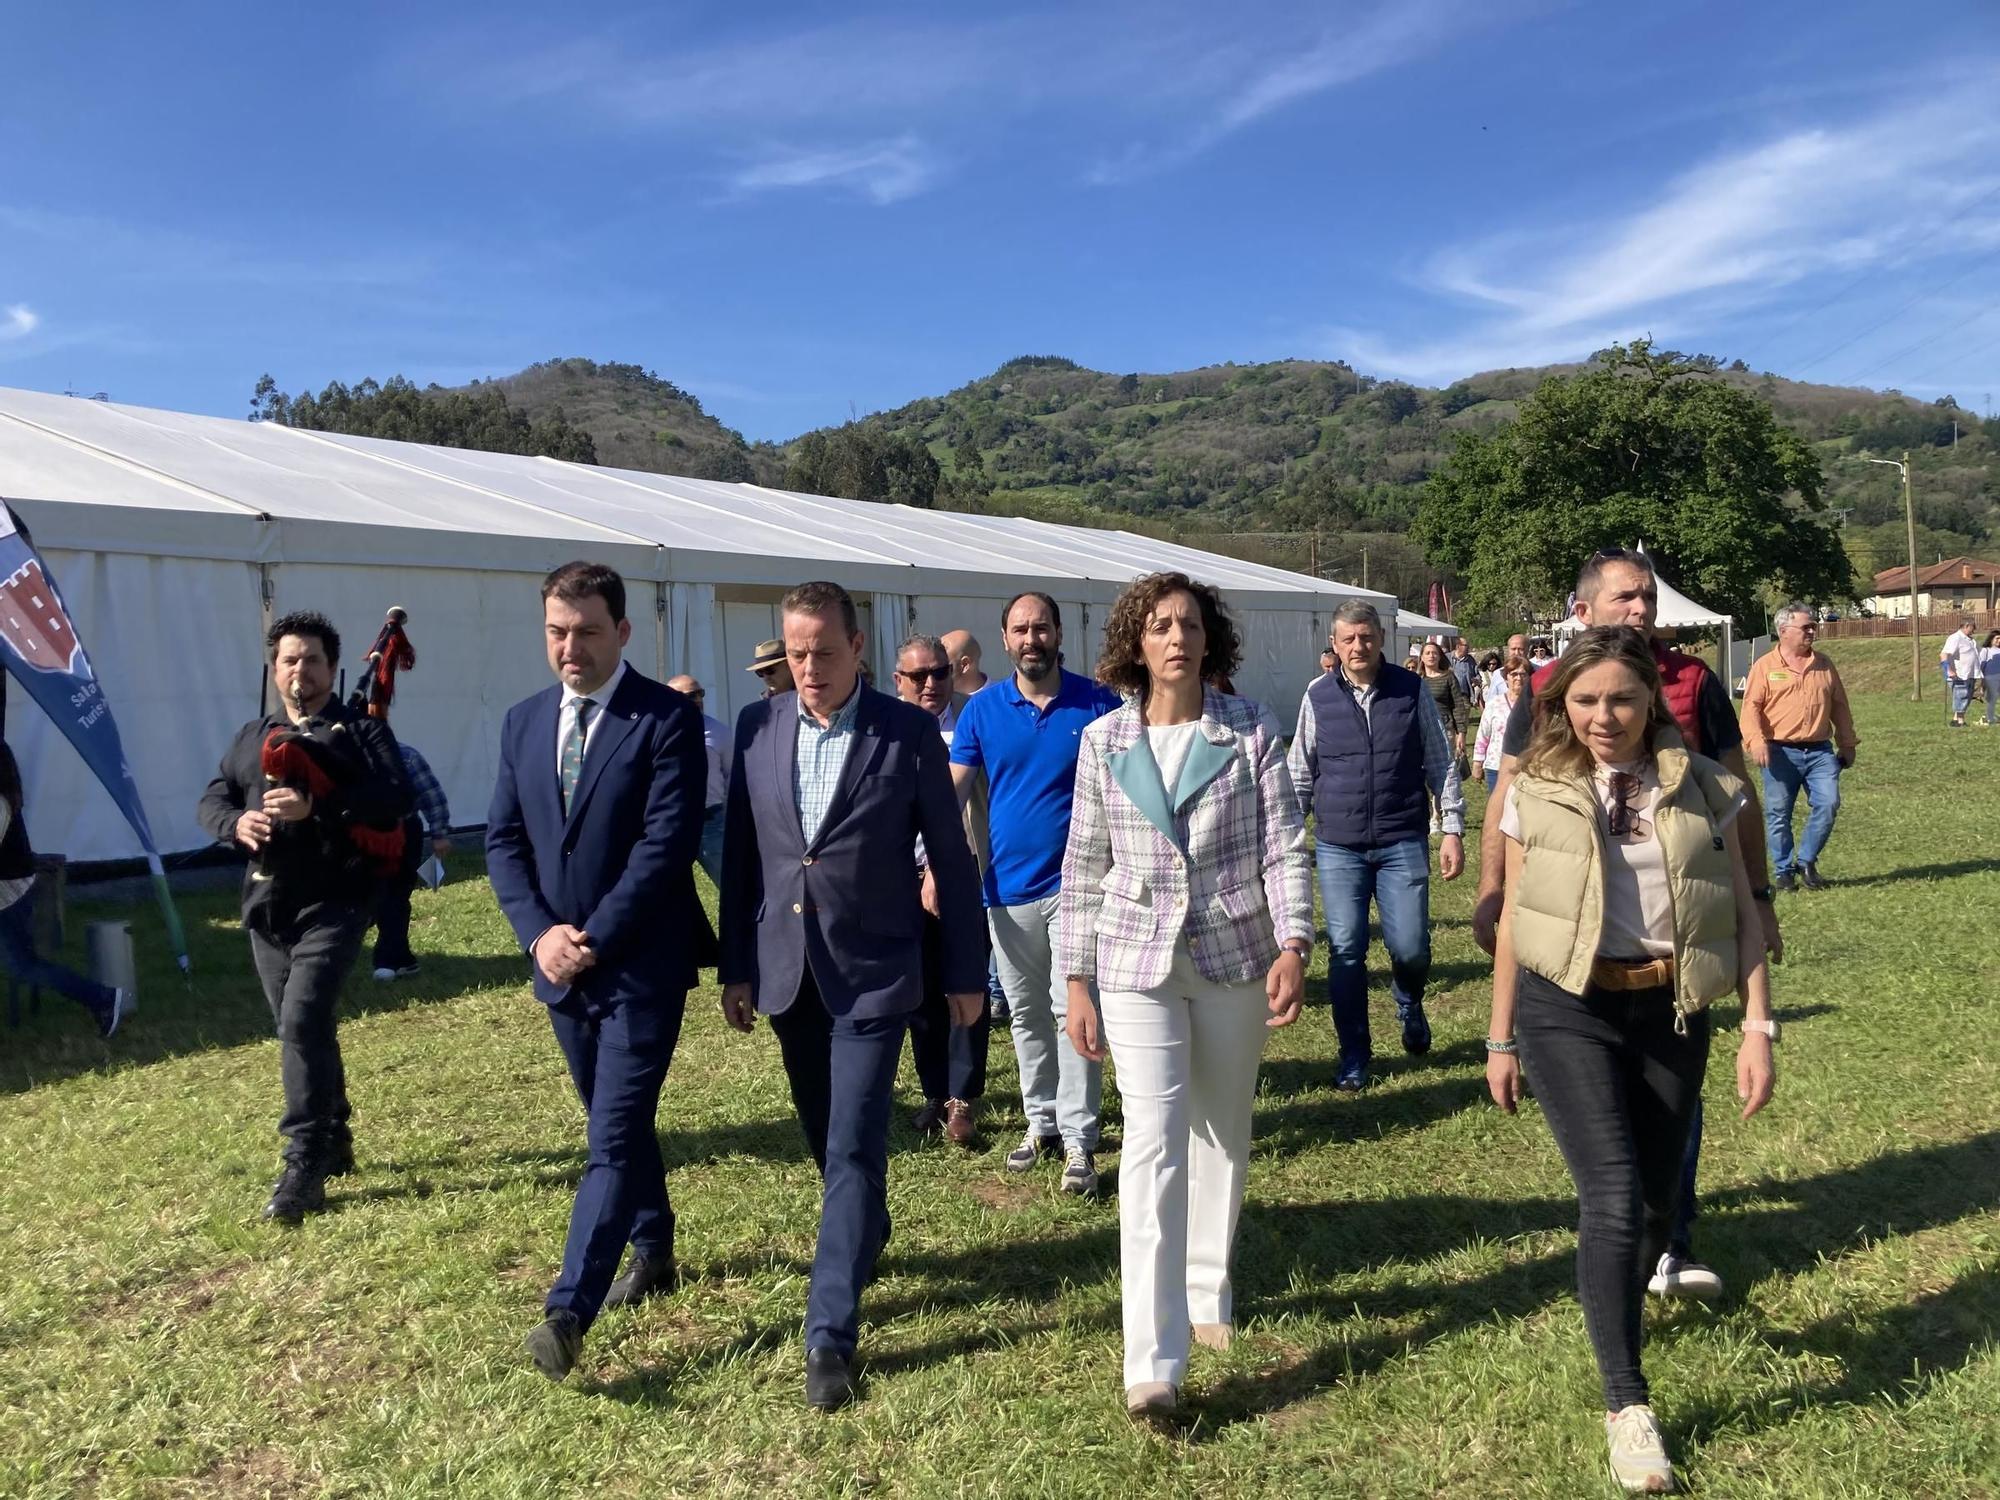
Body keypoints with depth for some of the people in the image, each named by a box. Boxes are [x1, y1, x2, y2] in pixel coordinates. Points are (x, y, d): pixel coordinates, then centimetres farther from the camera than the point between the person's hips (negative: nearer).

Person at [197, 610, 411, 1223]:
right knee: (303, 1030, 15)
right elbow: (210, 801, 11)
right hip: (266, 905, 7)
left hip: (332, 903, -6)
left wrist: (316, 806, -28)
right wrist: (236, 822, -14)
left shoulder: (361, 729, -1)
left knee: (303, 1023, -16)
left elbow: (394, 799, -15)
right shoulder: (252, 737, 17)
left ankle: (305, 1167, -10)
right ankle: (334, 1140, 30)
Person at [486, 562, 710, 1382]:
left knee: (614, 1137, -7)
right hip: (561, 965, 6)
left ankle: (569, 1310, -4)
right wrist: (539, 933, -8)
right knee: (618, 1122, 20)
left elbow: (667, 843, -17)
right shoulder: (524, 721, 8)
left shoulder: (668, 718, -11)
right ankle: (652, 1251, 38)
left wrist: (595, 939, -17)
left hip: (641, 965, -6)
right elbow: (503, 841, 6)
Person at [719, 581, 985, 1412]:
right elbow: (739, 851, 6)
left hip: (872, 972, -4)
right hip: (786, 969, 4)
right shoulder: (757, 725, 0)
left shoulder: (910, 733, -9)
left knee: (854, 1149, -5)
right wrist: (735, 967, 6)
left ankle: (830, 1333, 4)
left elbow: (951, 859, -3)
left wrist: (965, 973, -1)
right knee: (825, 1136, 19)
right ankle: (866, 1233, 46)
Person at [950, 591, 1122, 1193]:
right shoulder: (982, 709, 1)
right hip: (1009, 887, 3)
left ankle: (1079, 1140, 6)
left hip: (1076, 883, -3)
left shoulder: (1098, 703, -4)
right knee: (1026, 1013, 14)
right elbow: (952, 792, -1)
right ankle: (1041, 1121, 29)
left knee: (1072, 1009, -4)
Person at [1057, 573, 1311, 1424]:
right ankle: (1153, 1360, -4)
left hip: (1237, 955, 1)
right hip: (1138, 962, -1)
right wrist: (1077, 983, 1)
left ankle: (1208, 1297, 35)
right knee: (1153, 1142, -8)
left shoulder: (1250, 729, -2)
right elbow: (1084, 870, 3)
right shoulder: (1104, 741, 0)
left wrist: (1293, 946, -16)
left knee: (1222, 1134, 14)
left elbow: (1285, 846, -4)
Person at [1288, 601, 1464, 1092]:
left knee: (1410, 948, -3)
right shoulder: (1318, 697, 2)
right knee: (1345, 951, 1)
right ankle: (1354, 1057, 17)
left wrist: (1452, 829, 1)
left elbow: (1441, 763, 5)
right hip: (1338, 847, 1)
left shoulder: (1412, 691, 1)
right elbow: (1301, 773, 10)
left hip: (1402, 843, 0)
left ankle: (1409, 1001, 33)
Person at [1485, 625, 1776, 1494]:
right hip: (1566, 1008, -2)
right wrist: (1500, 1039, 8)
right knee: (1614, 1196, -12)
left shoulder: (1702, 788, 1)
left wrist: (1758, 1027, -3)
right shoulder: (1536, 792, -1)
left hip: (1671, 1013, 2)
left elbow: (1742, 914, 5)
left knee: (1656, 1203, 12)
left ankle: (1615, 1317, 45)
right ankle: (1626, 1404, 3)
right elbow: (1513, 919, 5)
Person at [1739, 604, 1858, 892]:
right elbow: (1751, 707, -7)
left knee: (1828, 804, -8)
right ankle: (1783, 871, 14)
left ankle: (1806, 861, 9)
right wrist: (1756, 741, -20)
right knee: (1778, 814, 1)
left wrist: (1847, 744, 17)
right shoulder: (1765, 666, 0)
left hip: (1820, 751, 3)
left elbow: (1839, 706, 18)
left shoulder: (1823, 664, 13)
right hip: (1781, 752, -3)